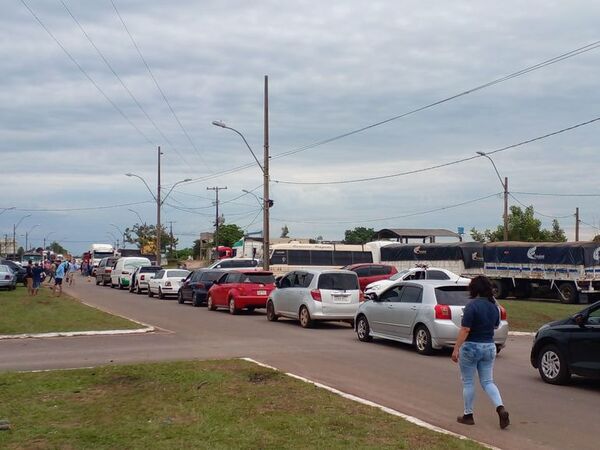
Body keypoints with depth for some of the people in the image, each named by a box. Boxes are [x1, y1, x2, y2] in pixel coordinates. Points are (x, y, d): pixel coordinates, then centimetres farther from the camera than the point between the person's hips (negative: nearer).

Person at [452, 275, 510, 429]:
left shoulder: (472, 306, -18)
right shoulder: (494, 306, 3)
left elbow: (465, 330, -21)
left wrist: (456, 349, -18)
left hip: (470, 347, -6)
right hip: (489, 347, 6)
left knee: (468, 382, 8)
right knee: (488, 382, 11)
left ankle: (468, 415, 15)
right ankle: (501, 409, -9)